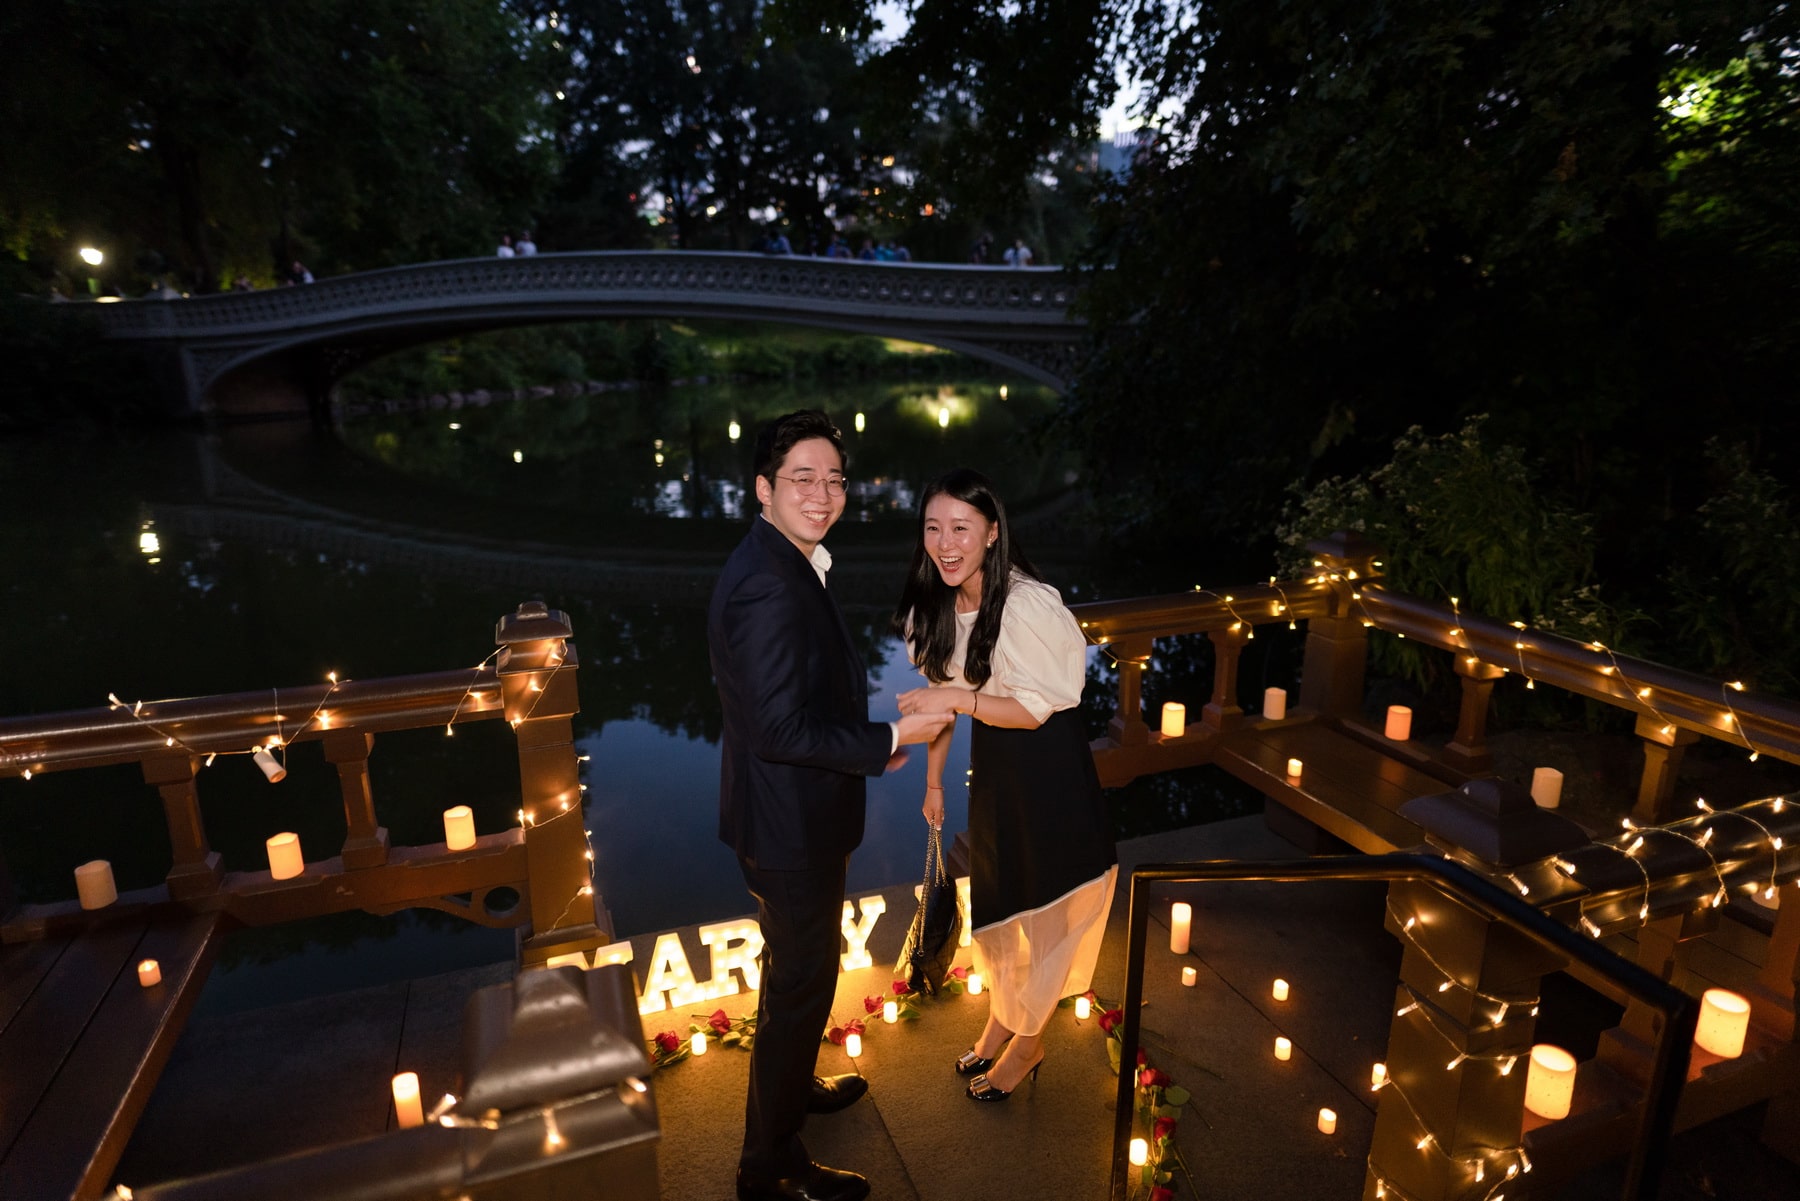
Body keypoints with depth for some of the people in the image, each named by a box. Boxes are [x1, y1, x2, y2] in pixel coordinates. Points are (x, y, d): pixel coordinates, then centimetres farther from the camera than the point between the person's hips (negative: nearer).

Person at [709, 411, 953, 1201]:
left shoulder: (786, 566, 4)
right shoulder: (768, 585, -28)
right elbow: (782, 729, -30)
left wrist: (865, 741, 8)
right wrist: (892, 737, -22)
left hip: (795, 815, 10)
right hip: (790, 823, -10)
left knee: (805, 967, 29)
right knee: (800, 986, 10)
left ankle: (793, 1085, 55)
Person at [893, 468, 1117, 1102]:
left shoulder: (1026, 604, -28)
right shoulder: (936, 604, -5)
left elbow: (1035, 709, -21)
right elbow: (942, 696, 5)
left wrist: (957, 698, -31)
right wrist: (934, 782, 11)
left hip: (1048, 767, -7)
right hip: (992, 763, 7)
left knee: (1037, 907, 10)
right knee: (992, 898, 21)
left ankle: (1026, 1044, 34)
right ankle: (1000, 1021, 45)